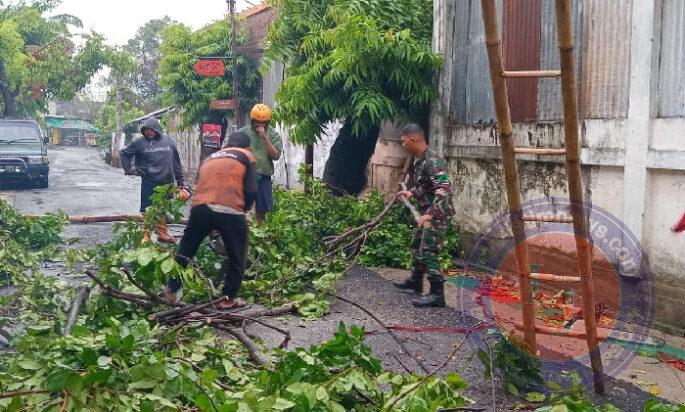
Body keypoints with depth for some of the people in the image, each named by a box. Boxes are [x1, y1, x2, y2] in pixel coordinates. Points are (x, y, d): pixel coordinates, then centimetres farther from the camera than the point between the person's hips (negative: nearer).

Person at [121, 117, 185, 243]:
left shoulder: (168, 141, 2)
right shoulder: (139, 143, -4)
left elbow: (176, 161, 7)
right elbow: (124, 154, 9)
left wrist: (180, 180, 6)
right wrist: (129, 170, 1)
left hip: (166, 183, 2)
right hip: (148, 183, -2)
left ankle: (162, 233, 25)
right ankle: (146, 235, 10)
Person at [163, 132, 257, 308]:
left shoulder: (210, 158, 29)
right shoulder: (247, 156, 16)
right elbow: (251, 191, 6)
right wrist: (244, 209, 23)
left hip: (200, 207, 4)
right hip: (230, 211, -4)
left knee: (185, 250, 19)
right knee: (236, 257, 13)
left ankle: (172, 290, 24)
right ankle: (229, 298, 15)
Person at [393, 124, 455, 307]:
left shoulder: (433, 161, -23)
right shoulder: (419, 161, 7)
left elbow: (444, 191, -32)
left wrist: (430, 215, -38)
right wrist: (412, 192, 9)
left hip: (437, 214, -10)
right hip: (427, 212, 10)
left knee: (428, 253, -11)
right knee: (416, 246, 22)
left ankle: (437, 294, -5)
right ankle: (416, 281, 39)